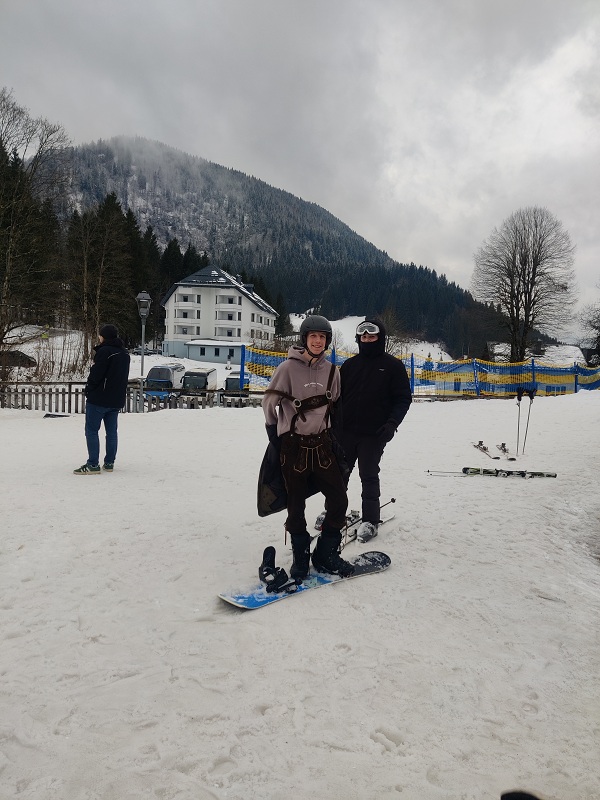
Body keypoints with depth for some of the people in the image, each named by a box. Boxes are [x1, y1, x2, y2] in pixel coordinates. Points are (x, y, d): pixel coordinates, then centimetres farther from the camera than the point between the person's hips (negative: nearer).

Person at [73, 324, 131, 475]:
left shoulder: (104, 351, -17)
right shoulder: (125, 353, 11)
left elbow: (95, 376, -18)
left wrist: (88, 390, -3)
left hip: (99, 398, -8)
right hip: (117, 400, 8)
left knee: (91, 430, -1)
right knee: (111, 431, 12)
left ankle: (93, 465, -3)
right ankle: (109, 463, 16)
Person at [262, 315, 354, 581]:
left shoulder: (331, 371, 4)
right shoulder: (288, 368, -9)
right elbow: (269, 402, -1)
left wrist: (332, 436, 15)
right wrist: (273, 430, 3)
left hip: (322, 444, 4)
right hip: (293, 446, -4)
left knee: (339, 500, 2)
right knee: (296, 505, 5)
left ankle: (326, 554, 19)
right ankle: (300, 557, 23)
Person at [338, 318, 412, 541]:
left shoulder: (393, 365, -1)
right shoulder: (349, 365, 10)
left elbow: (403, 398, -3)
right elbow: (338, 395, 12)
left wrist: (392, 423, -17)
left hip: (374, 434, -4)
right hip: (346, 430, 4)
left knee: (369, 476, 2)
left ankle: (370, 520, 14)